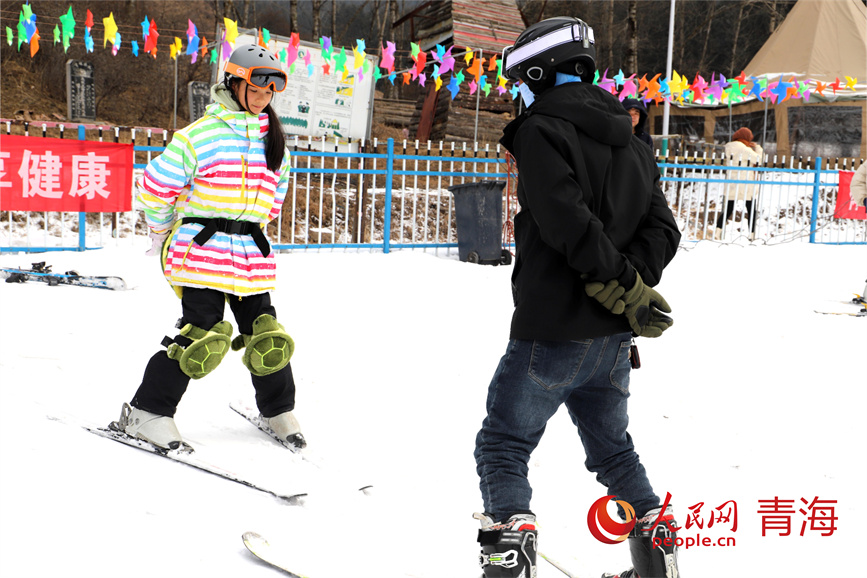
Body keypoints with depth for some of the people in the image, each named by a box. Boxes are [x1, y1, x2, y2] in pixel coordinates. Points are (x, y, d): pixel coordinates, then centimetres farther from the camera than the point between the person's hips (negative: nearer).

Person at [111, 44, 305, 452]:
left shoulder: (274, 141, 13)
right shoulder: (201, 135, -6)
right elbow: (154, 187, -2)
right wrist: (165, 231, 11)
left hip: (252, 253, 5)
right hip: (202, 251, -5)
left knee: (267, 337, 6)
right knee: (201, 334, -13)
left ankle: (278, 410, 27)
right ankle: (146, 413, -1)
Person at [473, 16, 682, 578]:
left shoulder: (540, 129, -10)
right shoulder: (632, 143, 14)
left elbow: (569, 223, -23)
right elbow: (662, 230, 7)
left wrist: (628, 289, -14)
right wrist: (629, 293, -5)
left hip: (553, 334, -7)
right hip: (613, 340, 7)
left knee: (503, 447, 5)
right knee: (613, 447, 23)